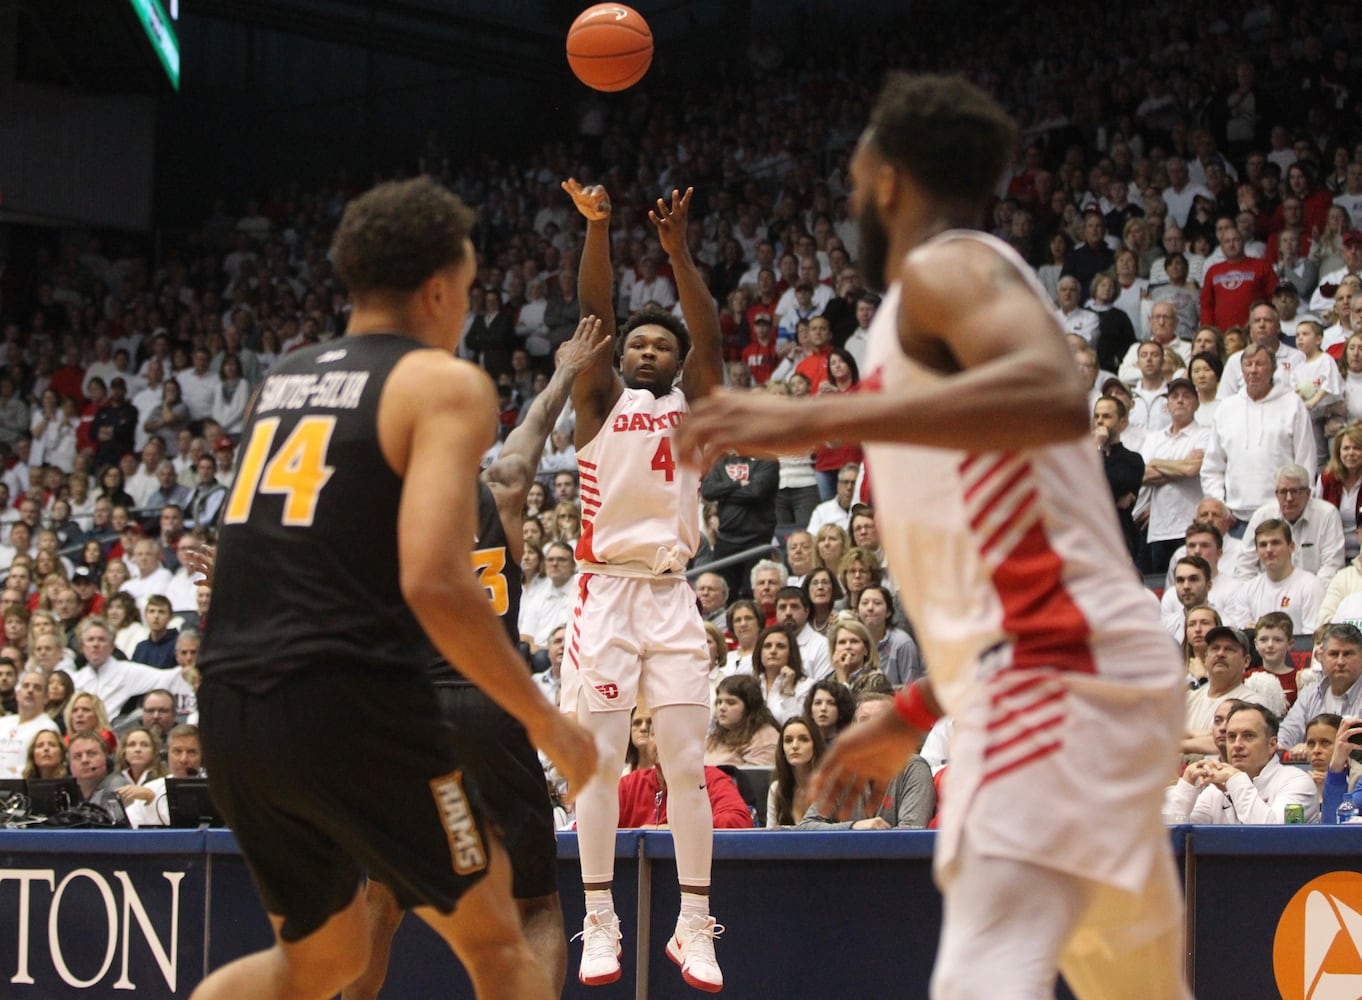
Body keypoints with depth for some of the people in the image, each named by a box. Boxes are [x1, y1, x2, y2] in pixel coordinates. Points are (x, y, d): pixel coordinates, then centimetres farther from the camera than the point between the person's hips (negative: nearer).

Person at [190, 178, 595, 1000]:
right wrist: (545, 722, -8)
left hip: (230, 710, 7)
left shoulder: (284, 378, 17)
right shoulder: (445, 383, -4)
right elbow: (435, 582, -17)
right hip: (349, 707, -7)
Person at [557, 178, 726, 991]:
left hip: (671, 595, 1)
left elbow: (710, 339, -5)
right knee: (599, 760, -3)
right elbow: (593, 317, -4)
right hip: (605, 591, -1)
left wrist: (678, 249, -18)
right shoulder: (602, 402, 10)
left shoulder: (693, 406, 11)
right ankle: (600, 924, 2)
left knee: (687, 764, -3)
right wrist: (597, 228, -18)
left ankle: (695, 927, 1)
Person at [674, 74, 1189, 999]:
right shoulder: (955, 297, 27)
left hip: (1056, 676, -11)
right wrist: (914, 717, 35)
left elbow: (1054, 398, -26)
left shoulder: (948, 266, -3)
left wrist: (815, 421, -28)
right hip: (1077, 664, 11)